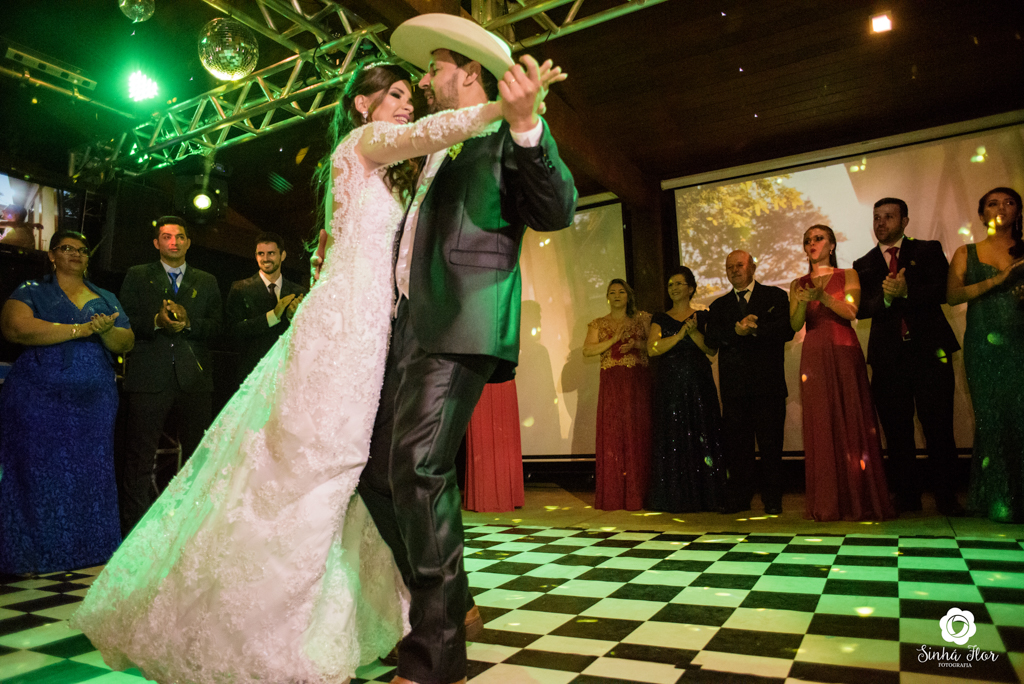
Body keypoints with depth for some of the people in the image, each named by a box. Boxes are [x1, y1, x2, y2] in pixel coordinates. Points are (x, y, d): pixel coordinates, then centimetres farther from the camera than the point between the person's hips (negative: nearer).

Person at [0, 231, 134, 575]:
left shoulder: (106, 299, 16)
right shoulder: (31, 291, 6)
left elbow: (126, 342, 7)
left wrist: (105, 331, -16)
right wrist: (83, 329, -16)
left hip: (94, 401, 3)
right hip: (39, 399, -3)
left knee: (91, 473, 4)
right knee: (39, 472, -1)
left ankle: (88, 550, 13)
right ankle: (31, 556, 10)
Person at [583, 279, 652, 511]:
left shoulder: (642, 319, 12)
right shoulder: (599, 324, 11)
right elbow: (588, 350, -4)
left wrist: (636, 344, -7)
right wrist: (614, 339, -11)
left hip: (638, 383, 0)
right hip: (611, 384, 0)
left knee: (638, 434, -2)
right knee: (612, 435, -3)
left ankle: (638, 494, 5)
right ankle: (613, 496, 1)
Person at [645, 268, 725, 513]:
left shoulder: (703, 317, 9)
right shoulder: (660, 319, 11)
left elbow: (712, 349, 0)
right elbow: (652, 349, -4)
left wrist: (694, 333, -14)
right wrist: (681, 333, -11)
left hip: (699, 383, -1)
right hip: (670, 384, 1)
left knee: (702, 434, -3)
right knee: (673, 436, -1)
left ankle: (705, 496, 5)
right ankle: (677, 498, 4)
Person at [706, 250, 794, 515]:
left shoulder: (775, 296, 9)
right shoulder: (719, 305, 17)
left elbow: (786, 330, -7)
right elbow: (711, 339, 1)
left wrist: (752, 329, -10)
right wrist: (736, 330, -15)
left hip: (767, 384, -2)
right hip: (733, 385, 3)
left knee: (770, 443, 0)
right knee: (736, 444, 4)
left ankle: (772, 499, 12)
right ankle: (740, 497, 14)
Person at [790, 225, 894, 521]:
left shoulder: (848, 275, 8)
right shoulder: (798, 285, 14)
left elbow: (851, 311, -7)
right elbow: (795, 324, 2)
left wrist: (823, 297, -21)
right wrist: (803, 302, -17)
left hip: (844, 354, -1)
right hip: (814, 358, 1)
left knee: (852, 423, -4)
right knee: (821, 426, -2)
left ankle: (858, 501, 5)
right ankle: (826, 504, 2)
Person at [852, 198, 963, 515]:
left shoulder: (928, 250, 11)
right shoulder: (863, 265, 15)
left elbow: (943, 290, -4)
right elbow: (860, 308, 2)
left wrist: (906, 292, -18)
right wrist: (885, 298, -17)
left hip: (930, 349, -1)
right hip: (888, 355, 2)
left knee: (938, 426, -2)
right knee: (897, 430, 4)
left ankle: (946, 496, 10)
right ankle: (907, 495, 14)